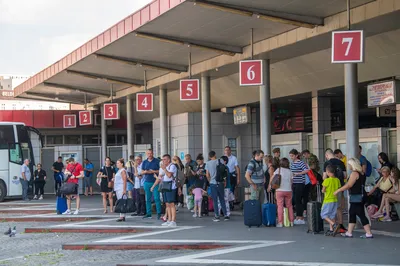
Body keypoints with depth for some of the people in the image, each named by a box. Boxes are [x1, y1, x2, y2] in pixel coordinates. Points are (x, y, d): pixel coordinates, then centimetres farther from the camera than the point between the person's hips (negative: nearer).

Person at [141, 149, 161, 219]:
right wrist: (145, 172, -8)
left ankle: (159, 213, -4)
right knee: (148, 199, 6)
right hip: (147, 182, 4)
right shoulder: (144, 162, 13)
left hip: (155, 182, -4)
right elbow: (141, 172, 14)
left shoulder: (157, 161, 1)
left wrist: (153, 171, -13)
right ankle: (148, 214, 11)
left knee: (156, 198, -8)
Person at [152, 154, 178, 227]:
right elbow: (159, 178, 24)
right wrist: (153, 186, 20)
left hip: (171, 187, -8)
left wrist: (164, 169, -15)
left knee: (171, 204, -10)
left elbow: (169, 175, -22)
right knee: (167, 204, 8)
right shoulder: (162, 167, 21)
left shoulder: (172, 166, -6)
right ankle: (169, 220, 12)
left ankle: (173, 221, -12)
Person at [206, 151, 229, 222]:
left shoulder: (208, 163, 1)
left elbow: (207, 175, 2)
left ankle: (217, 216, 2)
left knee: (215, 200, 5)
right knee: (222, 199, 11)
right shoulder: (219, 161, -1)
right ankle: (225, 215, 9)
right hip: (220, 183, 0)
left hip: (212, 183, 0)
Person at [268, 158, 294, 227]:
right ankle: (291, 221, 17)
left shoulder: (278, 170, -2)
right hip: (288, 190, 3)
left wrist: (269, 186, 8)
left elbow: (271, 179, -4)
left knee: (280, 206, -1)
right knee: (289, 206, 12)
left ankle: (280, 222, -4)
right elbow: (291, 182, 5)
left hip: (280, 191, -2)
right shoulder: (290, 172, 4)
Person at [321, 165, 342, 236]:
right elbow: (338, 189, 7)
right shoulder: (337, 180, 2)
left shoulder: (327, 180, -16)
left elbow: (323, 191, -9)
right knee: (332, 215, 13)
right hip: (335, 200, 6)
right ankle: (331, 230, 13)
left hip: (328, 200, -6)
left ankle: (334, 225, -15)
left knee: (324, 214, 3)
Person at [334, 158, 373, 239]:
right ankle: (349, 233, 19)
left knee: (361, 214, -7)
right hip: (360, 196, 10)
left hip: (356, 197, -10)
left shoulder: (354, 173, -16)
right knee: (352, 213, 15)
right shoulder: (361, 173, 12)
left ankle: (369, 233, -7)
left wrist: (337, 191, -12)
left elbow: (348, 185, -18)